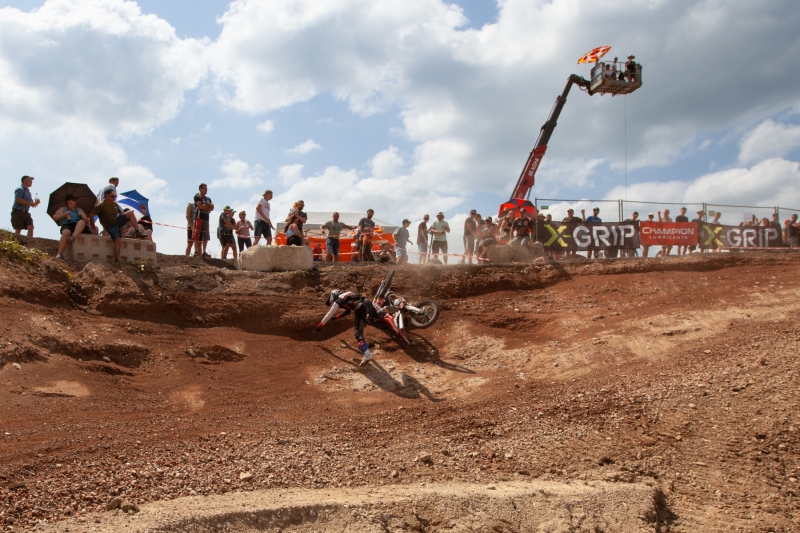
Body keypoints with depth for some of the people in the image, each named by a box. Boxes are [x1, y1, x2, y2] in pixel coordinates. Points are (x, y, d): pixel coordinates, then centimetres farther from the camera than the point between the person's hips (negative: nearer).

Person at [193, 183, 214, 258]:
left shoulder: (208, 199, 20)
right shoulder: (197, 196, 1)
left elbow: (212, 208, 7)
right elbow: (200, 205, -14)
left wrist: (204, 207, -9)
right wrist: (208, 206, -1)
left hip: (206, 219, 7)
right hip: (199, 218, -7)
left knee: (206, 237, 2)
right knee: (197, 237, -10)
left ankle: (204, 252, 5)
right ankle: (196, 252, -13)